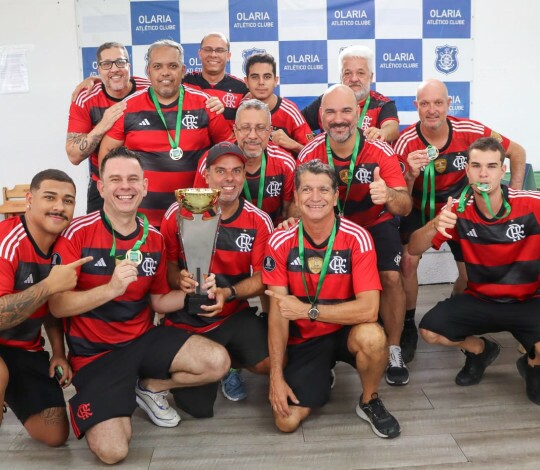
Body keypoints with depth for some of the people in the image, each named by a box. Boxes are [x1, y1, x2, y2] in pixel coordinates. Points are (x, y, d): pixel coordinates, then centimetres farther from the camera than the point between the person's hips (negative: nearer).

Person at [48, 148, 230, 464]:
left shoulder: (154, 238, 1)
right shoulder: (78, 233, -14)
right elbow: (57, 306, -17)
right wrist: (111, 288, -32)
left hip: (144, 338, 5)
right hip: (96, 351, -4)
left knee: (217, 362, -16)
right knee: (112, 451, -20)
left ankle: (150, 388, 12)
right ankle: (94, 400, 16)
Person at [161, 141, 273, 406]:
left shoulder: (259, 222, -7)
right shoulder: (179, 212, -10)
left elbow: (262, 278, -6)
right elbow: (167, 263, -2)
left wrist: (228, 292, -24)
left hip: (234, 316, 1)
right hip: (186, 318, 0)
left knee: (270, 361, -26)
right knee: (198, 407, -1)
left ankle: (228, 363, 11)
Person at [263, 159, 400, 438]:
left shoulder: (357, 238, -17)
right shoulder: (281, 242, -11)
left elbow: (369, 309, -26)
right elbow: (278, 312, -10)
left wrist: (307, 310, -27)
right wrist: (276, 375, -12)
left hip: (346, 332, -1)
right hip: (304, 339, 2)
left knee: (372, 337, -36)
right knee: (286, 422, -11)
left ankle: (369, 402, -3)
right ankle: (320, 378, 22)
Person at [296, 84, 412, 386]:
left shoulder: (381, 151, -23)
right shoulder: (309, 154, -19)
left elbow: (405, 207, -27)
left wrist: (389, 196, -51)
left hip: (375, 223, -1)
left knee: (391, 278, -21)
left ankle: (394, 351, 2)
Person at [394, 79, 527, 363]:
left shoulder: (470, 131, -22)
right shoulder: (406, 142, -25)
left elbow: (517, 153, -5)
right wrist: (411, 173, -41)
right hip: (420, 209, -2)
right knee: (408, 261, -22)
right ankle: (408, 328, 0)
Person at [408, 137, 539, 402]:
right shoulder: (458, 210, -10)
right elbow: (414, 250, -10)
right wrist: (434, 226, -32)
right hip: (479, 300, 3)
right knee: (430, 331, -16)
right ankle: (479, 350, 18)